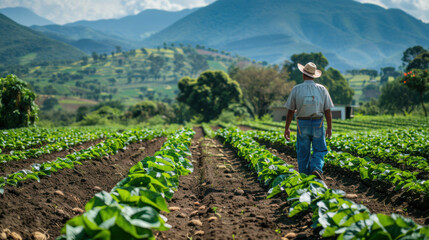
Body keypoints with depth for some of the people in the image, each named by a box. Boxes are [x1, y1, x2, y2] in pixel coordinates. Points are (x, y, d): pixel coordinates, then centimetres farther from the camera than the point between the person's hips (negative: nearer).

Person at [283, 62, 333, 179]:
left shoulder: (296, 89, -3)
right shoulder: (322, 89, -1)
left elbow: (290, 111, -3)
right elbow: (328, 111, 0)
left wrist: (286, 128, 5)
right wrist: (329, 128, 8)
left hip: (302, 124, 0)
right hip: (318, 124, 0)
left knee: (303, 152, 10)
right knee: (319, 150, 11)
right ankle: (317, 168, -15)